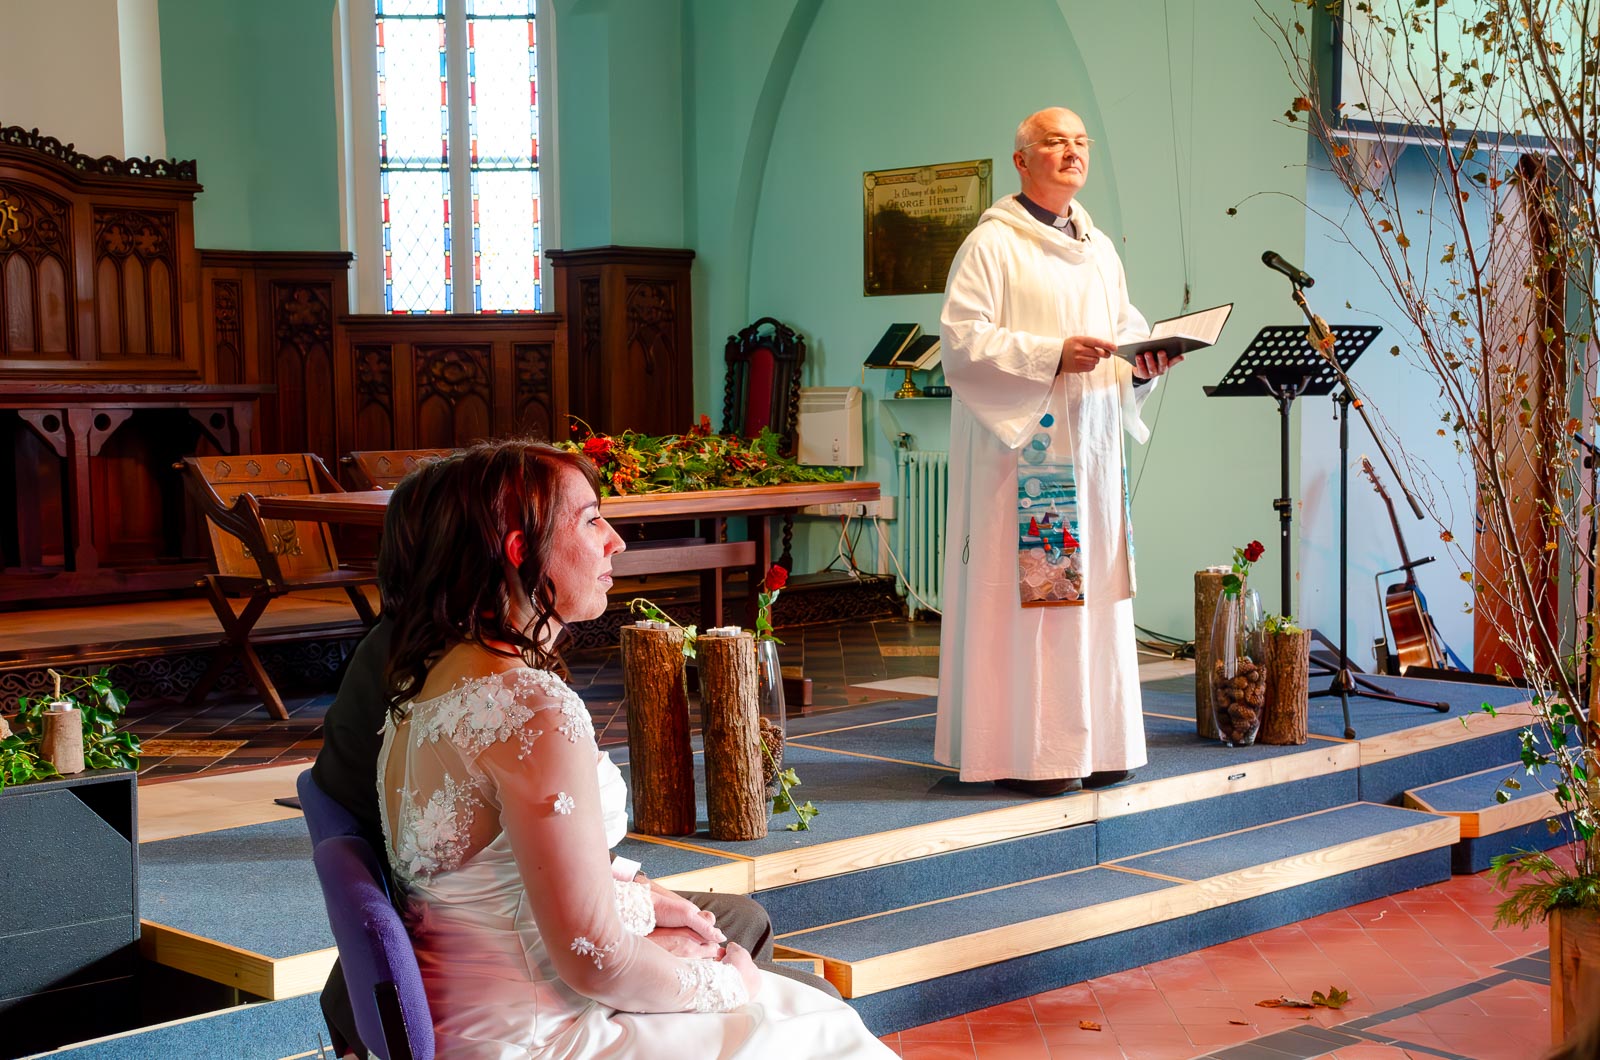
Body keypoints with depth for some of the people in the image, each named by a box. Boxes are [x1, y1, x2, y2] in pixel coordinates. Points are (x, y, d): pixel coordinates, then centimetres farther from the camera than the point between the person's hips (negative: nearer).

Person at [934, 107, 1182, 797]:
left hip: (1092, 444, 7)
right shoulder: (992, 243, -5)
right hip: (1022, 445, -7)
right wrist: (1054, 354, -21)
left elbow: (1127, 329, 22)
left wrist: (1144, 363, -1)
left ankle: (1091, 743, 14)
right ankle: (1023, 752, -2)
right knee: (1028, 589, -7)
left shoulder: (1099, 249, 18)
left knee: (1093, 587, 7)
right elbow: (962, 339, -13)